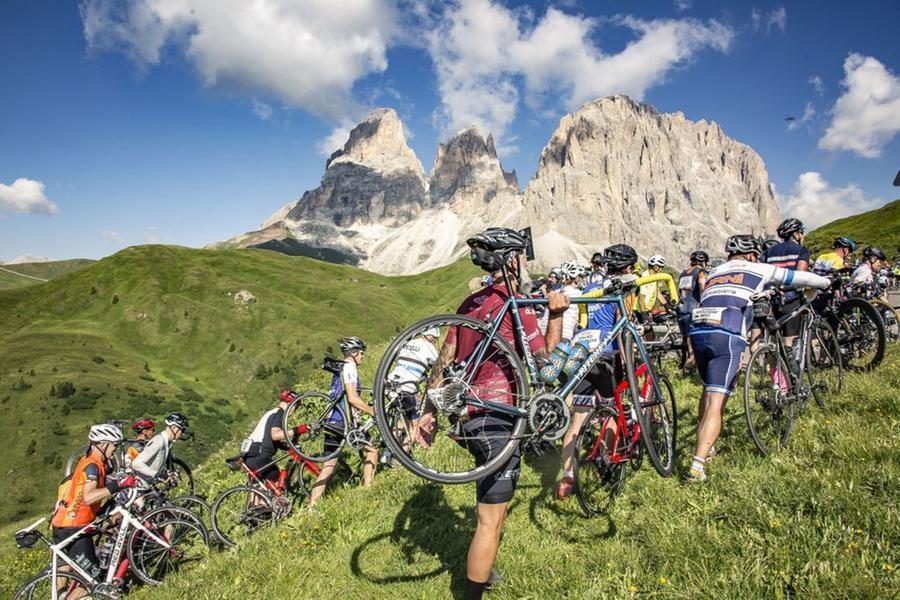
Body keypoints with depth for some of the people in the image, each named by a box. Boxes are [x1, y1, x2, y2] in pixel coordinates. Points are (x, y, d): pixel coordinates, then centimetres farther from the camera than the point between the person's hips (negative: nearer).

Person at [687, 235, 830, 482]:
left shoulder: (713, 273, 30)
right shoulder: (756, 269, 18)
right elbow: (799, 276, 26)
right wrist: (826, 283, 44)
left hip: (698, 331, 5)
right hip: (728, 336, -5)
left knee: (708, 390, 27)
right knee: (716, 402, -6)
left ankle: (704, 445, 36)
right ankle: (697, 465, -14)